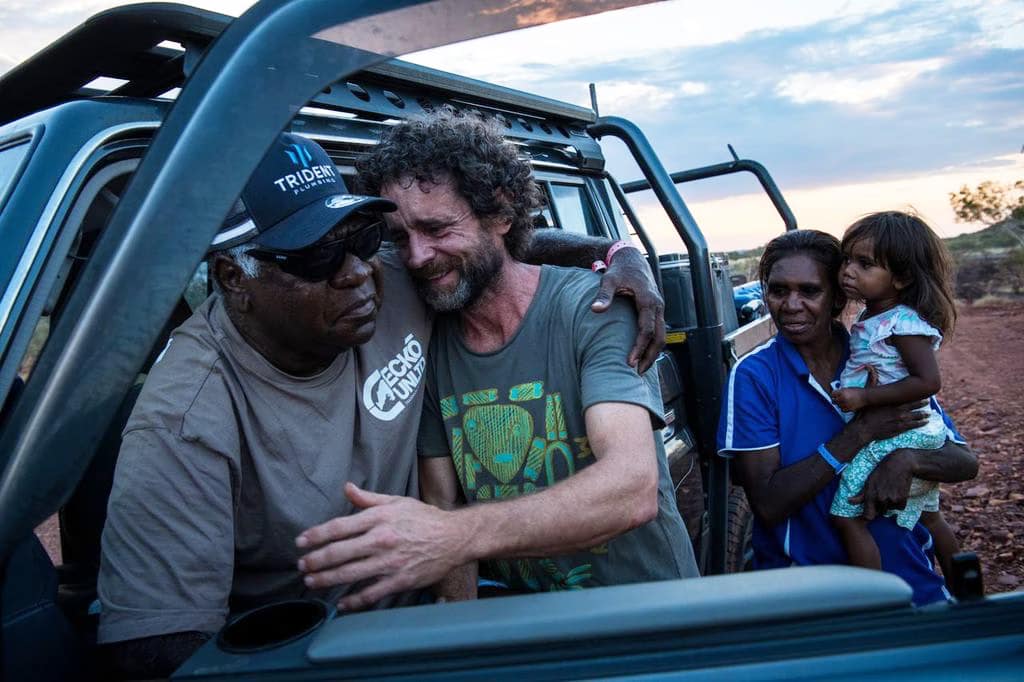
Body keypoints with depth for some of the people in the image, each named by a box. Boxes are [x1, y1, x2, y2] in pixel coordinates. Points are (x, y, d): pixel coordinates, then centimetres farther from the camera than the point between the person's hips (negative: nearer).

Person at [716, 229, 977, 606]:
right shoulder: (753, 376, -7)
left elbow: (966, 462, 2)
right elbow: (767, 505, -14)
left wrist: (906, 459, -20)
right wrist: (861, 431, -18)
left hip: (906, 574, 3)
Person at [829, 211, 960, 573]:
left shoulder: (903, 322, -20)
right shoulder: (871, 318, 7)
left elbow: (928, 381, -26)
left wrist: (865, 398, -27)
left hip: (897, 439, -10)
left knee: (846, 514, -10)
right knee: (928, 517, 25)